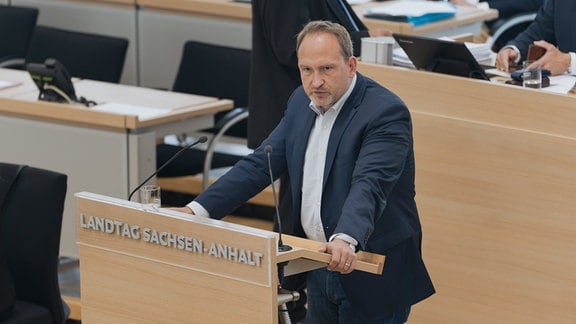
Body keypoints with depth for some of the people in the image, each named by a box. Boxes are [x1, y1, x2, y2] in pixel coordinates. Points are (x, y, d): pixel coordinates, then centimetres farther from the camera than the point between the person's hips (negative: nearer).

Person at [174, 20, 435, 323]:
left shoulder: (386, 112, -18)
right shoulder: (302, 102, 5)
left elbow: (369, 185, -31)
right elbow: (260, 163, 5)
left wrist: (346, 239, -49)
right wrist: (199, 209, -7)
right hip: (319, 266, 7)